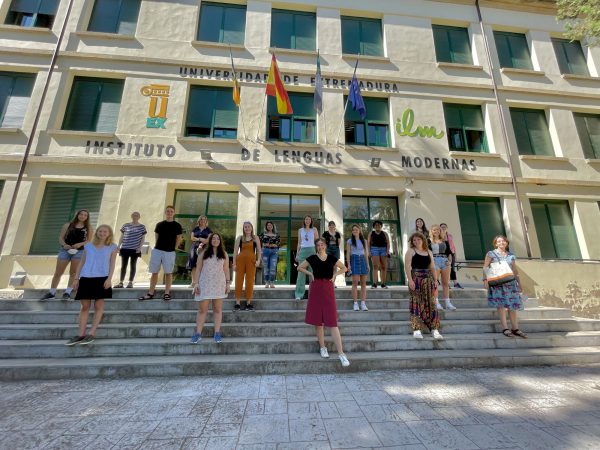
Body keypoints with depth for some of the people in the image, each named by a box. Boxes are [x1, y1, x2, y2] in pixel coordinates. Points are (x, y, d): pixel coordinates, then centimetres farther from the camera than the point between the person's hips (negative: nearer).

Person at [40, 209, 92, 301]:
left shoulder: (88, 227, 6)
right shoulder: (68, 225, 8)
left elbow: (89, 241, 2)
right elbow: (60, 237, 5)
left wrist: (80, 244, -17)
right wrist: (64, 244, -15)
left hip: (80, 251, -1)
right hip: (65, 250, 1)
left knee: (73, 273, 0)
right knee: (58, 273, 5)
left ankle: (67, 293, 8)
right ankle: (51, 293, 17)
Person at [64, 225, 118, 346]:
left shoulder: (112, 247, 6)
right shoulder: (88, 246, 13)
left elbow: (112, 264, 1)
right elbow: (82, 263, 15)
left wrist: (109, 278, -10)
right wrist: (76, 278, 9)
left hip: (102, 278, -3)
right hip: (86, 278, 3)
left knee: (98, 306, 0)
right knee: (85, 306, 5)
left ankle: (92, 334, 5)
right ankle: (81, 334, 11)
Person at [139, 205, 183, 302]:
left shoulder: (177, 225, -1)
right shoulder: (159, 224, 9)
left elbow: (179, 239, 2)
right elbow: (157, 236, 16)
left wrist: (173, 248, 1)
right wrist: (159, 245, 9)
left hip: (169, 252, -3)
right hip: (156, 250, 3)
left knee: (168, 273, 1)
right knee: (154, 272, 8)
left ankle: (167, 293, 9)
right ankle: (151, 293, 17)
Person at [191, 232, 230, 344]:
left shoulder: (224, 254, 6)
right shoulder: (204, 253, 5)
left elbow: (226, 270, 6)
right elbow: (198, 269, 4)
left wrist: (228, 283, 1)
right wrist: (196, 283, -3)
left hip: (219, 284, 0)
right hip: (205, 284, 0)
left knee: (217, 309, 6)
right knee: (202, 309, 3)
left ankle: (217, 333, 13)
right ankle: (198, 333, 12)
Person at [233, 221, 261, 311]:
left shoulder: (255, 238, 10)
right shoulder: (240, 238, 9)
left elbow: (259, 250, 7)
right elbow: (235, 251, 7)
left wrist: (258, 260, -8)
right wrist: (234, 263, 0)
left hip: (251, 261, 0)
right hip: (240, 260, 0)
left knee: (250, 282, 2)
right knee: (238, 281, 1)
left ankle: (248, 303, 11)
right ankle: (237, 303, 8)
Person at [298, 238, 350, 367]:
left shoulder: (332, 258, 4)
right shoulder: (312, 258, 2)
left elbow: (344, 268, 16)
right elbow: (300, 268, 12)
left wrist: (335, 275, 2)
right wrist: (310, 274, 0)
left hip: (328, 288, 0)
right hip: (316, 288, 1)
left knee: (332, 321, -4)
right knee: (318, 320, 7)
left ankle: (341, 353, -1)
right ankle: (322, 347, 24)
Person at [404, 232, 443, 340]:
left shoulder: (429, 252, 16)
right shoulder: (411, 251, 2)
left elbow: (433, 268, 16)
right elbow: (407, 266, -8)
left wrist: (435, 280, 6)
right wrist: (410, 280, -17)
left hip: (428, 279, 5)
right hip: (416, 279, -4)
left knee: (431, 304, 3)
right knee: (416, 303, -5)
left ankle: (434, 329, 7)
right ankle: (416, 330, -2)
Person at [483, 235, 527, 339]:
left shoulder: (511, 256, 16)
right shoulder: (491, 254, 4)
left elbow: (515, 271, 20)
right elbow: (485, 267, -2)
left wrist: (519, 283, 15)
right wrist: (485, 279, -13)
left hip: (510, 283, 4)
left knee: (513, 305, 3)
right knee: (501, 304, -8)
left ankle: (515, 329, 12)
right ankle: (505, 329, -6)